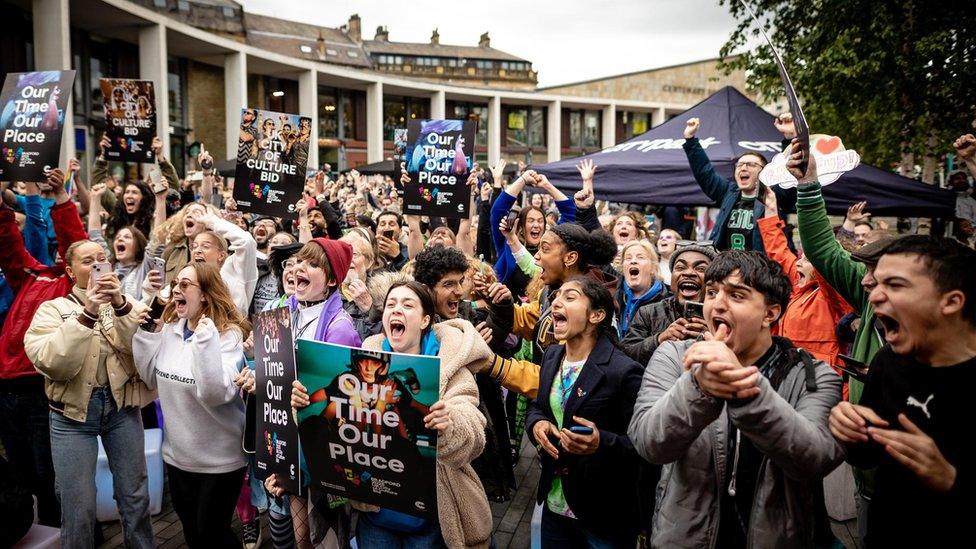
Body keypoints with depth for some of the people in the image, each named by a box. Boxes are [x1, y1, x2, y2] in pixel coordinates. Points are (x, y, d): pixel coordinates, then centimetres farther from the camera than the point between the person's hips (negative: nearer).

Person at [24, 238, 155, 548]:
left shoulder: (127, 303, 5)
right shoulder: (52, 309, 0)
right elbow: (53, 364, -16)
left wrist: (121, 305, -23)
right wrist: (87, 314, -24)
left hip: (122, 407, 2)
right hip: (72, 413, -1)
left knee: (135, 496, 10)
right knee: (78, 506, 3)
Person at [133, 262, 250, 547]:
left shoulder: (229, 334, -19)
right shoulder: (168, 328, 1)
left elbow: (218, 393, -30)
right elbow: (152, 378, 4)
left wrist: (206, 341, -37)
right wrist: (142, 331, -4)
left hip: (219, 459, -6)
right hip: (177, 454, 6)